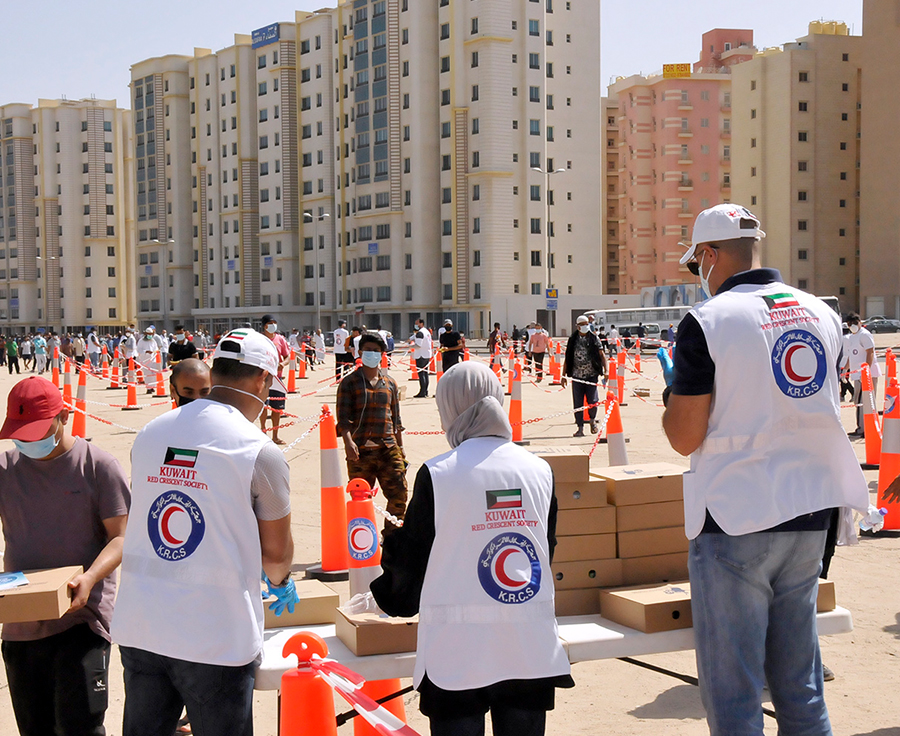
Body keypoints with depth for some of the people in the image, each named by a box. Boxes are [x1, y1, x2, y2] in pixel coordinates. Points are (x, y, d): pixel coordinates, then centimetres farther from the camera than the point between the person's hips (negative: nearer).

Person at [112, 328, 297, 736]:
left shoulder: (149, 434, 5)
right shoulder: (260, 452, -11)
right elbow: (275, 552, 0)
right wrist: (280, 583, 23)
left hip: (138, 628, 5)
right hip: (216, 638, -5)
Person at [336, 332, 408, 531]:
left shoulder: (390, 383, 15)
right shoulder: (349, 382, 3)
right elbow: (343, 417, -5)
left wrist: (400, 447, 18)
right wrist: (348, 441, -20)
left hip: (389, 448, 3)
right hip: (360, 451, -3)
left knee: (399, 493, -1)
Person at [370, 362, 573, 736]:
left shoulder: (436, 474, -10)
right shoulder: (539, 470, 1)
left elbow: (412, 563, -1)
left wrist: (393, 596, 20)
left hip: (457, 651, -3)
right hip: (530, 649, 3)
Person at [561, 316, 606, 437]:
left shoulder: (594, 339, 5)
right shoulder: (573, 340, 8)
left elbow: (601, 355, 5)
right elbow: (567, 358, 11)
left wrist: (605, 370, -8)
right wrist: (564, 375, 8)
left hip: (592, 375, -1)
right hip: (577, 376, 1)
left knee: (592, 400, -6)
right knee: (578, 403, 1)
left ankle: (592, 420, 24)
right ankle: (580, 428, 10)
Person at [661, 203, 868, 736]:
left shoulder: (707, 322, -12)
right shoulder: (822, 314, 7)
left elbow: (684, 437, -12)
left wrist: (672, 396, 7)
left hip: (734, 522, -6)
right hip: (809, 516, 6)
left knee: (732, 692, 3)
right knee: (800, 686, 16)